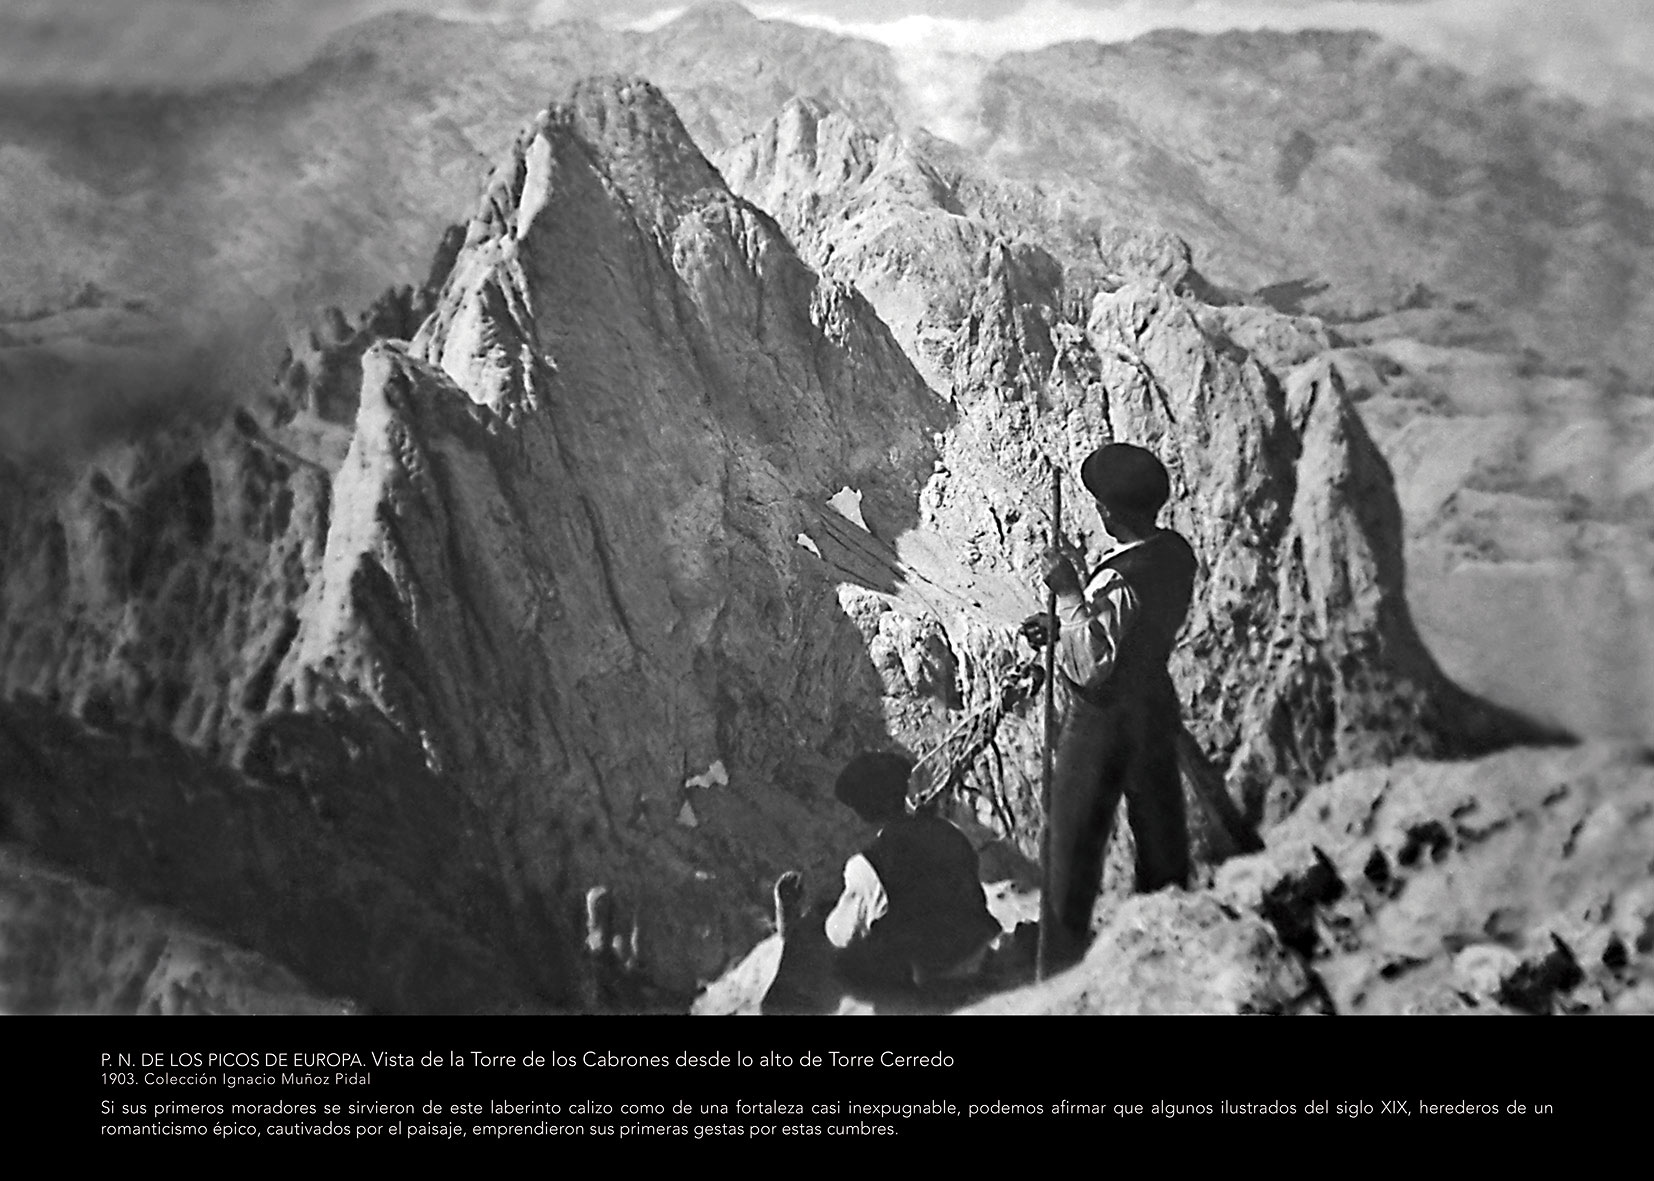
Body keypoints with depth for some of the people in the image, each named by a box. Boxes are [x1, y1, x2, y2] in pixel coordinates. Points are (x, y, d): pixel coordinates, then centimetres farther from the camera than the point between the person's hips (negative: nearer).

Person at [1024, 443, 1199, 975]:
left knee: (1073, 846, 6)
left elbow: (1092, 665, -29)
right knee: (1160, 831, 20)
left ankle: (1061, 967, 17)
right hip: (1155, 705, 8)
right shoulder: (1176, 553, -4)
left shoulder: (1121, 581, -30)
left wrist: (1068, 594, -27)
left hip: (1104, 720, -8)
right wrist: (1062, 626, 6)